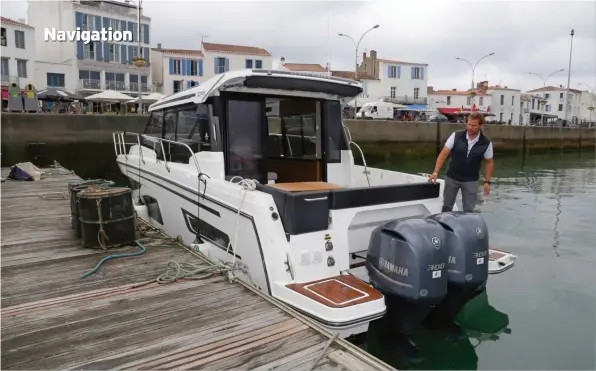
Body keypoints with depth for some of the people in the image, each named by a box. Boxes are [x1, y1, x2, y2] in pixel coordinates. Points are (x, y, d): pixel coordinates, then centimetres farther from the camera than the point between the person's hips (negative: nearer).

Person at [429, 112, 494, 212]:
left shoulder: (486, 143, -10)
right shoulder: (456, 136, -12)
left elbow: (489, 162, 2)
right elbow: (444, 154, -11)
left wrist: (487, 181, -3)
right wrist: (435, 172, -21)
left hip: (471, 181, 0)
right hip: (451, 178, 0)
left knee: (469, 210, 6)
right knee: (447, 206, 12)